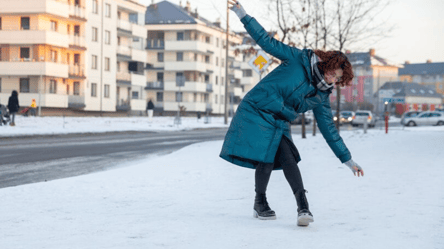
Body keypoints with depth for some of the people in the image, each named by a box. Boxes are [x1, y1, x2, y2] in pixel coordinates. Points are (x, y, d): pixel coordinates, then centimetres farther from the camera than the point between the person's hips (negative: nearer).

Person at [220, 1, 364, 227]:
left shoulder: (321, 97, 4)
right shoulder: (298, 59, -9)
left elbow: (329, 129, 8)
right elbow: (267, 42, -8)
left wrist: (347, 160, 6)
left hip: (279, 123, 5)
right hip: (257, 112, -5)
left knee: (288, 160, -15)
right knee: (265, 160, -13)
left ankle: (303, 208, -17)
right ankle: (260, 204, 8)